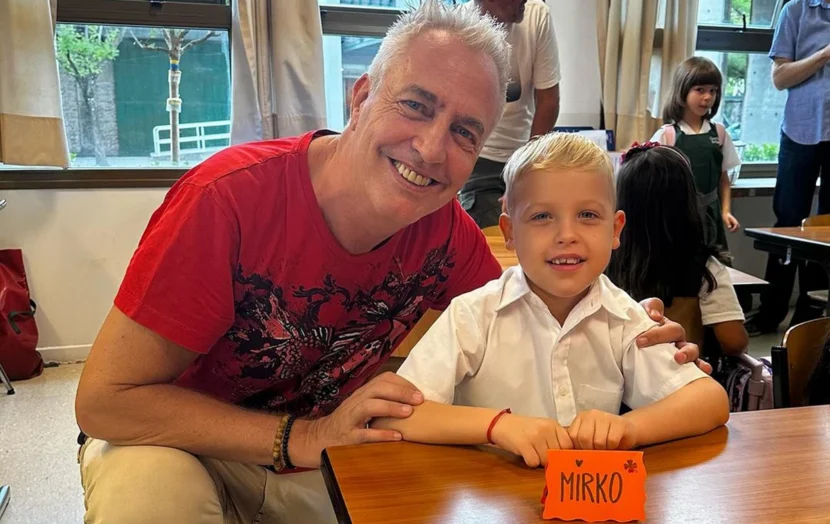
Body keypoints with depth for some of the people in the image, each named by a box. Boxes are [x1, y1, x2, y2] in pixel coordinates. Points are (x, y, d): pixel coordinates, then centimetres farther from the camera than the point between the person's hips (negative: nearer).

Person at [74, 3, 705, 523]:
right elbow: (105, 399, -25)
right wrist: (307, 438, -32)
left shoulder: (448, 231, -15)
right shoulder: (232, 195, -28)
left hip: (327, 456, 4)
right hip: (175, 443, -3)